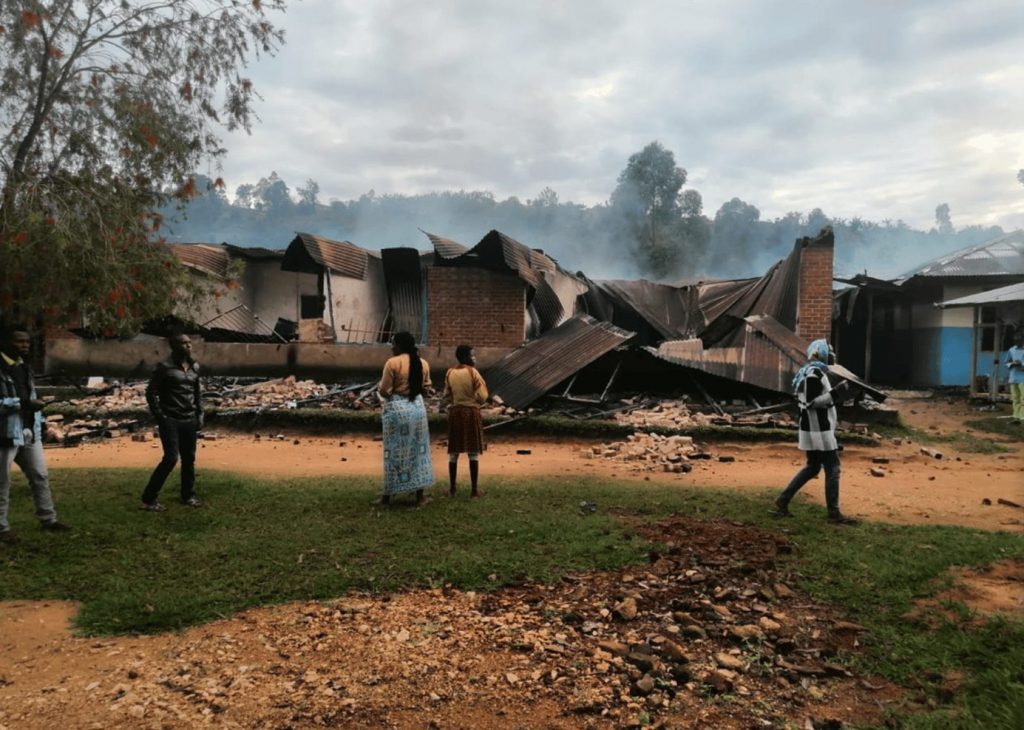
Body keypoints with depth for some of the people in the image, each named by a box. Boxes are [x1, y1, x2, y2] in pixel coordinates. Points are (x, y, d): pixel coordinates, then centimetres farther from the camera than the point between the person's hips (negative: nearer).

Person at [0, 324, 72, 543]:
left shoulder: (24, 367, 14)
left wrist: (39, 424, 15)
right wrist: (22, 403, -26)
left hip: (30, 431, 8)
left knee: (40, 476, 12)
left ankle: (49, 519, 21)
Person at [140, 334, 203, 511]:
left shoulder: (194, 367, 8)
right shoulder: (165, 367, -9)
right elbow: (151, 392, -6)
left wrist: (199, 414, 12)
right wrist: (159, 416, -9)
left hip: (189, 420, 6)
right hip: (171, 420, -6)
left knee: (189, 459, 10)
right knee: (171, 458, -10)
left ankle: (188, 496, 23)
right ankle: (148, 499, 0)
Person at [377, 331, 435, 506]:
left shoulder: (392, 363, -12)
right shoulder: (423, 363, 4)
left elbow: (384, 391, -10)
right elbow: (425, 388, 11)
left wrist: (379, 386, 11)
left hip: (397, 408, -4)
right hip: (417, 407, 4)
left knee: (395, 451, 5)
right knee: (418, 449, 11)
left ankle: (388, 495, 14)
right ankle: (420, 495, 14)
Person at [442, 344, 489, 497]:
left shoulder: (450, 373, 2)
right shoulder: (473, 372, -11)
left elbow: (446, 396, 8)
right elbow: (482, 397, -11)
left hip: (455, 412, 4)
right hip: (471, 412, -4)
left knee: (454, 452, 10)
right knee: (473, 453, 2)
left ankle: (452, 488, 14)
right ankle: (474, 489, 5)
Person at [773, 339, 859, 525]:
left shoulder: (809, 373, 16)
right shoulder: (814, 373, -16)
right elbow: (811, 402, -22)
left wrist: (834, 396, 16)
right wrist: (835, 393, -21)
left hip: (814, 429, 11)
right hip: (819, 430, -11)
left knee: (812, 467, 16)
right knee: (832, 469, -4)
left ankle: (783, 500, 16)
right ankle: (834, 514, 2)